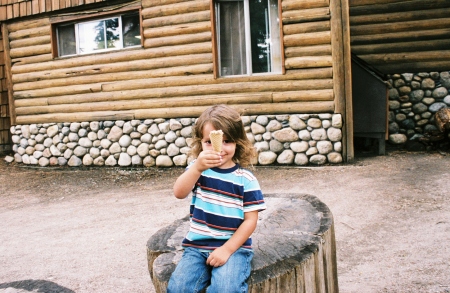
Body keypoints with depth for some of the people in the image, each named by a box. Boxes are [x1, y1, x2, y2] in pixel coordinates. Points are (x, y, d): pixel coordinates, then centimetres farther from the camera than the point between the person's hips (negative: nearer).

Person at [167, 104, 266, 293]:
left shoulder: (245, 178, -4)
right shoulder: (198, 168, 1)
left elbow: (250, 220, -3)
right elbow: (179, 193, -17)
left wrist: (227, 249, -12)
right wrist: (197, 168, -33)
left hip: (234, 247, -2)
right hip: (197, 245, 2)